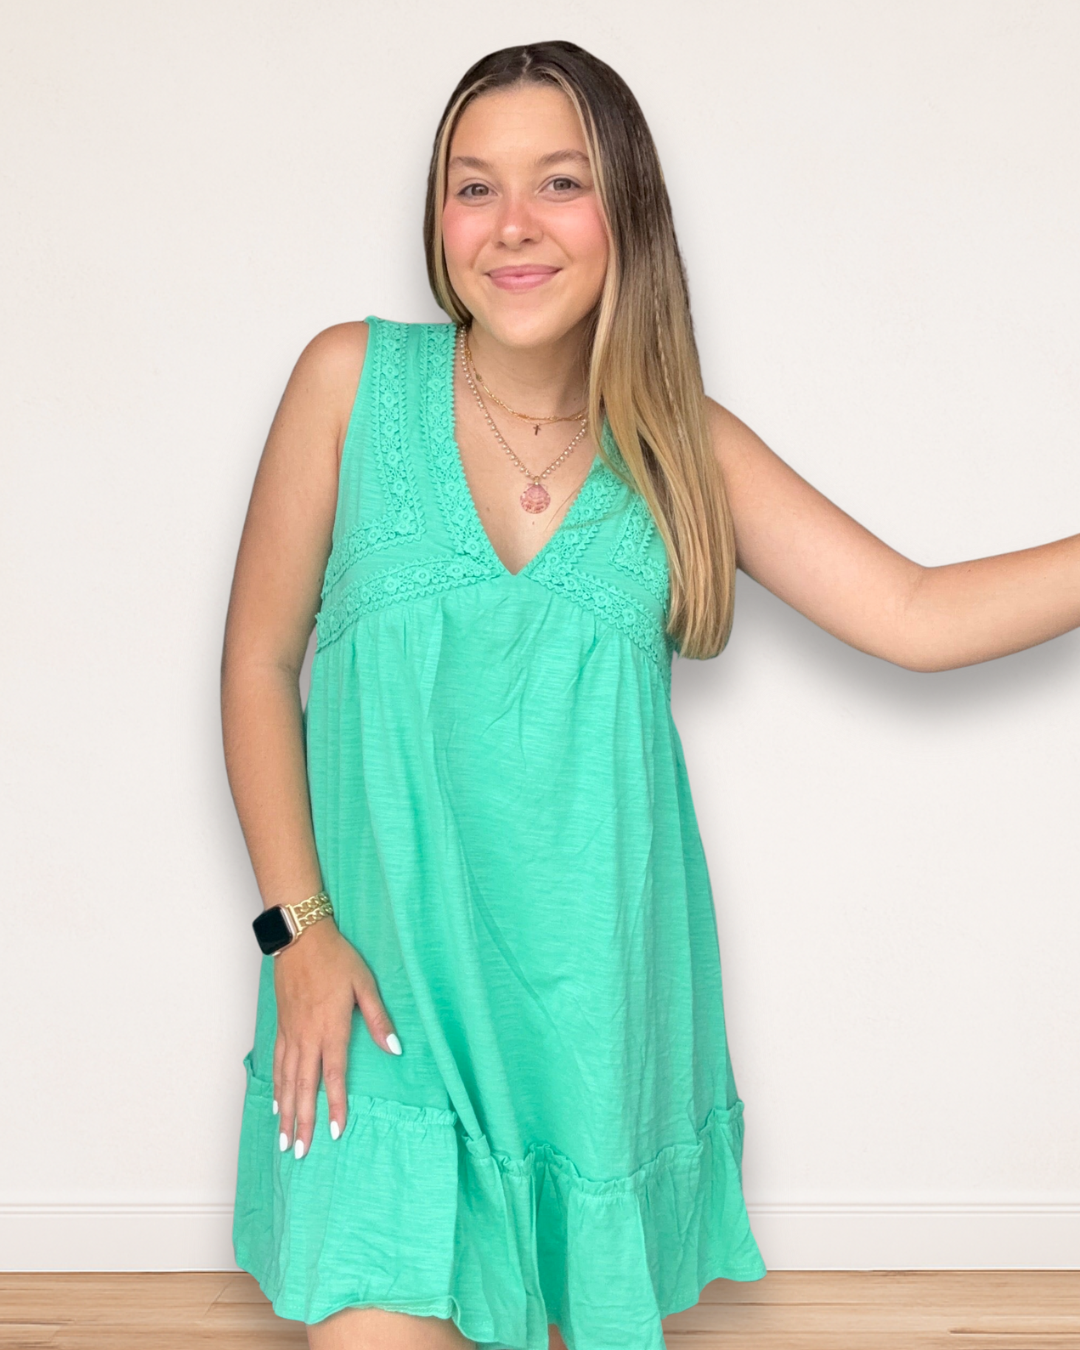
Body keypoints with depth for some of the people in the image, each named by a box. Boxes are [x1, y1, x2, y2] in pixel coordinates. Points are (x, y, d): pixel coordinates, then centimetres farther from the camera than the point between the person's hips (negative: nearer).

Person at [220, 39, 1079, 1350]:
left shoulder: (682, 444, 1)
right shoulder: (353, 380, -4)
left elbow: (917, 616, -3)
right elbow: (259, 662, 0)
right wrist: (298, 928, -6)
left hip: (602, 976, 2)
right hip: (387, 973, -2)